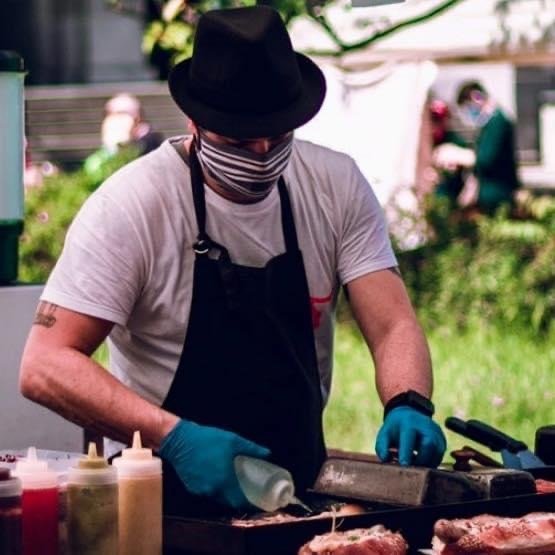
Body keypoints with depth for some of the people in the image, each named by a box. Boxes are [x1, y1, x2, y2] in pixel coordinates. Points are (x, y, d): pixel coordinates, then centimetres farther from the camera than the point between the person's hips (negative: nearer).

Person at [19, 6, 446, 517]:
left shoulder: (336, 186, 1)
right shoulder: (131, 205, -13)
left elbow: (392, 326, 1)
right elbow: (44, 367, -15)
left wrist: (408, 406, -21)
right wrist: (174, 437, -27)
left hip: (301, 483, 4)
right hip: (168, 492, -4)